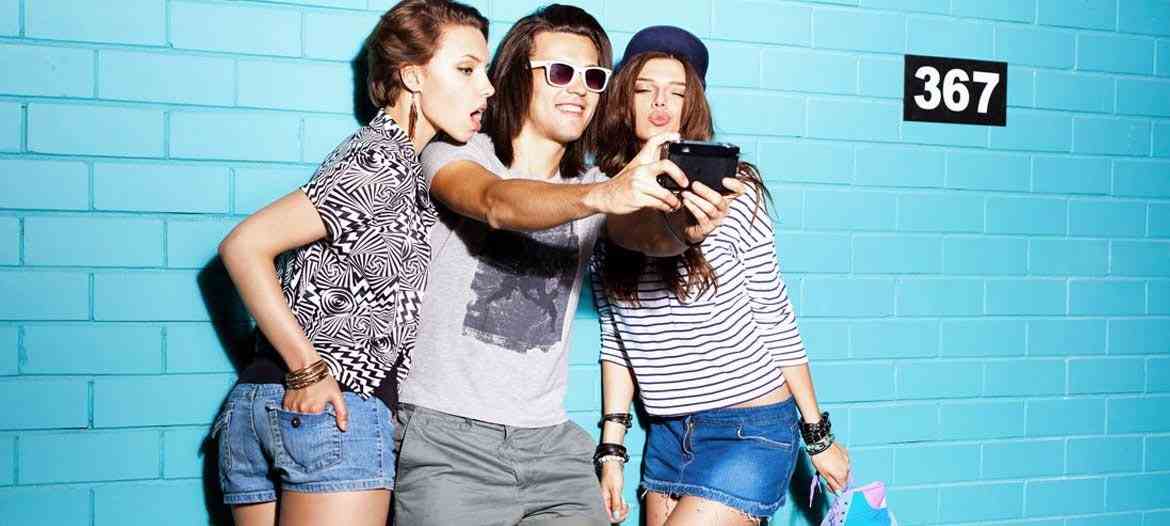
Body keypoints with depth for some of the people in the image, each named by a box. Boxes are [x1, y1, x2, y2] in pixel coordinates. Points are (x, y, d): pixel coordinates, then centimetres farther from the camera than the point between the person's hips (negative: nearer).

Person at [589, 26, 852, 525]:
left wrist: (818, 435, 1)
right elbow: (616, 338, 7)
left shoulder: (730, 190, -10)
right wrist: (611, 448, 5)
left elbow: (774, 316, -4)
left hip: (751, 428, -5)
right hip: (667, 433, 5)